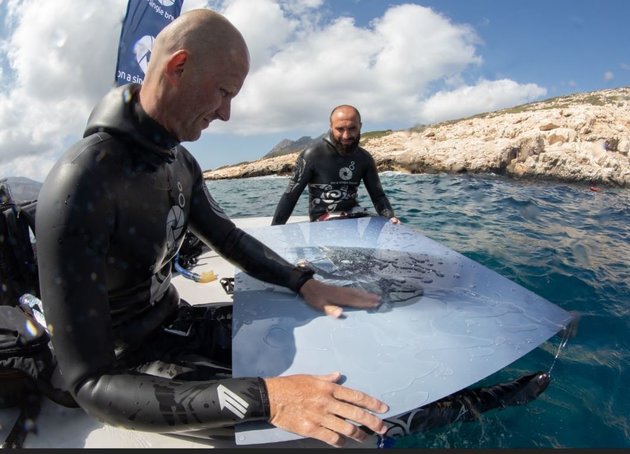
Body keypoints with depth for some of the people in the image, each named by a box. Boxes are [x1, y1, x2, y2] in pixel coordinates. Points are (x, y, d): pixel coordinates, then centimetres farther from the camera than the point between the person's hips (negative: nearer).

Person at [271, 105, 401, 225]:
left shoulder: (364, 158, 1)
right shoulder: (312, 155, -13)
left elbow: (378, 195, 5)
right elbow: (290, 196, -10)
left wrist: (391, 217, -15)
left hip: (355, 214, 5)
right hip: (323, 219, -5)